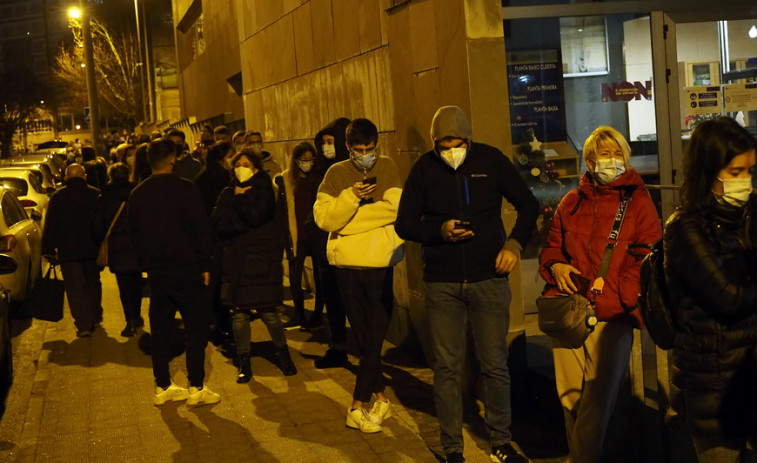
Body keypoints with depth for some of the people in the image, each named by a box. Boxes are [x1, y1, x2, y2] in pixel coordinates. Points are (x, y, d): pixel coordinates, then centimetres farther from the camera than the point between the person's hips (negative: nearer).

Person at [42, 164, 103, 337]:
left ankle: (83, 325, -7)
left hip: (68, 251, -2)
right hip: (92, 249, 2)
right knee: (93, 283, 19)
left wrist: (48, 250, 6)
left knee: (75, 288, -1)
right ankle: (95, 317, 31)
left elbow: (50, 226, 1)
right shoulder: (96, 194, 1)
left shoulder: (58, 197, 0)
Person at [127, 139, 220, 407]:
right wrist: (204, 264, -4)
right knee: (196, 327, 2)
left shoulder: (137, 194, 5)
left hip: (156, 271, 5)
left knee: (160, 329, 12)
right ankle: (196, 389, 1)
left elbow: (134, 233, 11)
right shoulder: (185, 189, -11)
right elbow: (200, 228, -11)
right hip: (186, 268, -5)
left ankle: (162, 387, 18)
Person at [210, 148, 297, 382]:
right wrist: (245, 224, -11)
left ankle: (283, 354, 18)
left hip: (262, 258, -3)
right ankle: (244, 364, 12)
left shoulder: (263, 190, 1)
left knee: (268, 311, -3)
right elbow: (217, 224, 0)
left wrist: (240, 198, -4)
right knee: (239, 313, 1)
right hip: (236, 259, 3)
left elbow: (256, 216, -17)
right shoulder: (227, 193, 12)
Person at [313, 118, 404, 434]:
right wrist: (352, 196, -20)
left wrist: (348, 219, -11)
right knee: (364, 340, 8)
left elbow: (395, 208, -11)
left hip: (381, 265, -1)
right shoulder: (336, 174, 5)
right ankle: (381, 400, 19)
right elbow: (323, 217, -5)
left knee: (374, 340, 0)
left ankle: (358, 407, 9)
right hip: (347, 266, 1)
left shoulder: (387, 168, 4)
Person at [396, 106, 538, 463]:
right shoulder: (424, 169, 1)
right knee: (447, 368, 3)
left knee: (495, 364, 4)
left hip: (489, 278, 0)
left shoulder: (490, 159, 0)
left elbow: (528, 205, 8)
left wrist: (515, 244, -7)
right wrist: (440, 231, -14)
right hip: (442, 283, 0)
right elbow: (404, 224, 4)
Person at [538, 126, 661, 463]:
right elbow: (551, 247, 25)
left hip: (613, 316, -3)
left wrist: (608, 297, -14)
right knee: (570, 395, 6)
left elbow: (647, 261, -3)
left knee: (598, 400, -10)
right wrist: (555, 266, 0)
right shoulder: (571, 202, 15)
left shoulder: (638, 202, 4)